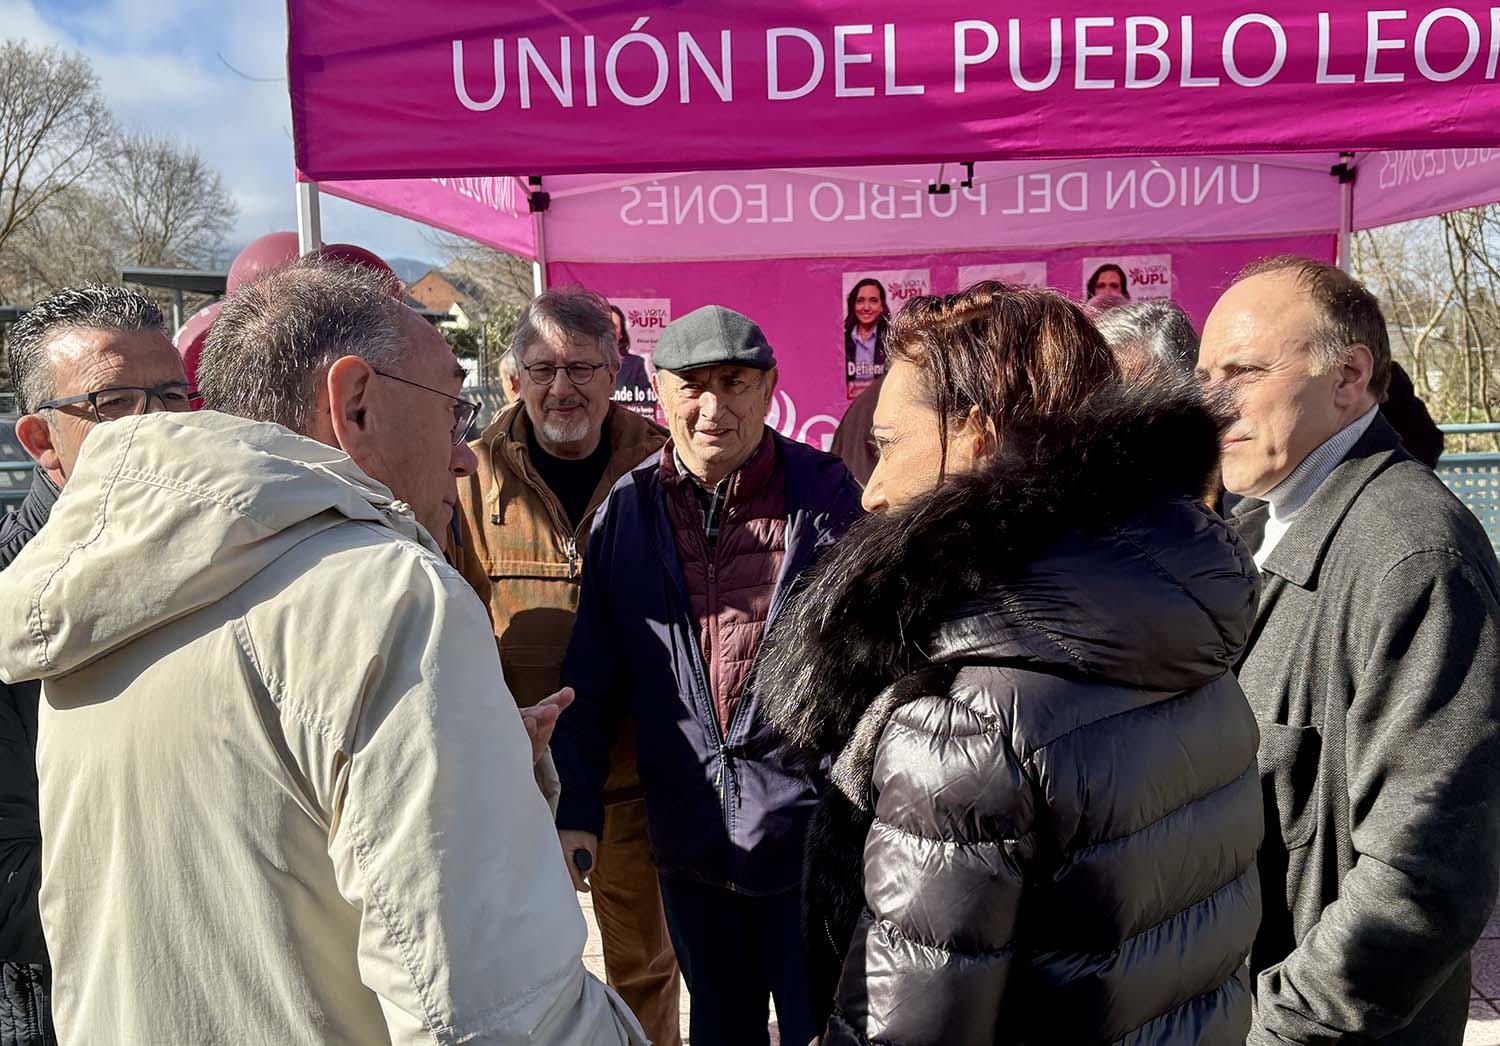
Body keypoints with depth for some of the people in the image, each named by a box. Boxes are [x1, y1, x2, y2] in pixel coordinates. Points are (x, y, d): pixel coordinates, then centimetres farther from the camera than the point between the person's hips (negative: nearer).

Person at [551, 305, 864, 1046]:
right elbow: (593, 678, 3)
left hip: (812, 833, -2)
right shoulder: (625, 511, -1)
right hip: (689, 845, 3)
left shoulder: (825, 492, -8)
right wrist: (574, 811, -2)